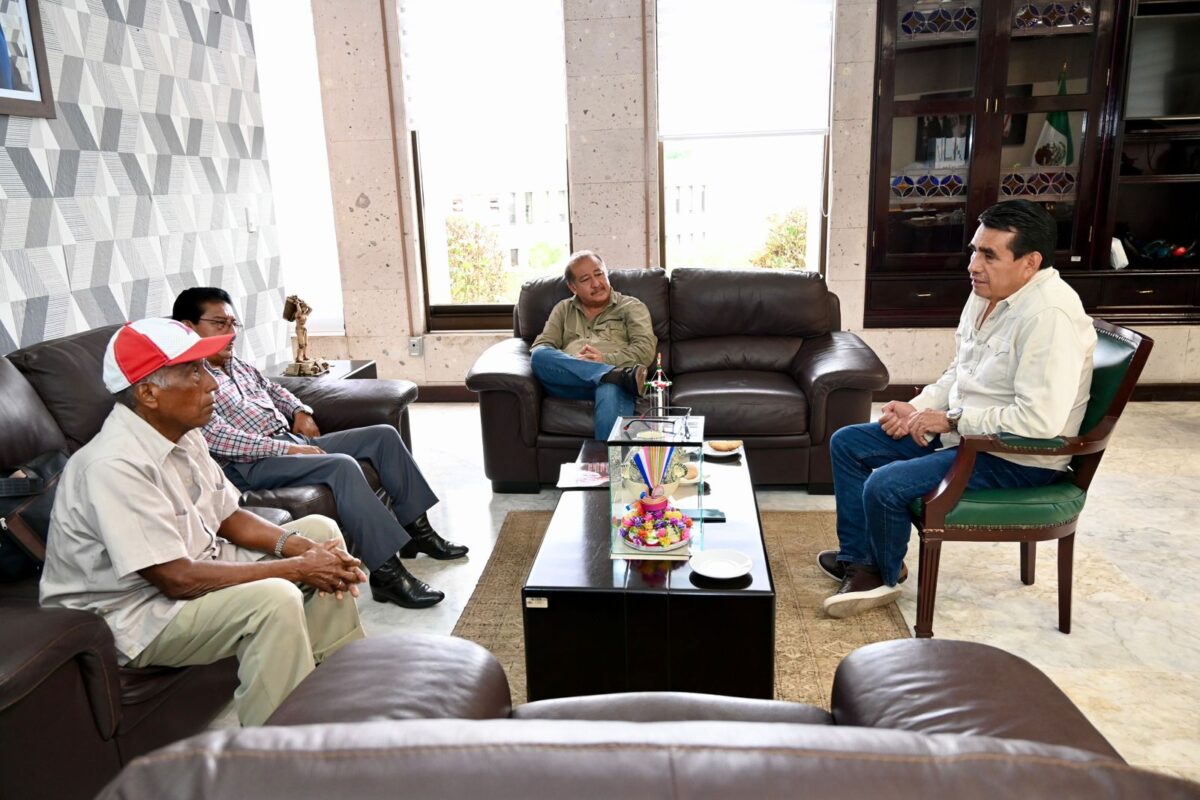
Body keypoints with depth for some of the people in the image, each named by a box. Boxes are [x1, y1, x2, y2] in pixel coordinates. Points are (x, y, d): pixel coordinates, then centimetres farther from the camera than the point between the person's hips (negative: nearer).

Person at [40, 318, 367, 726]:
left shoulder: (183, 434, -1)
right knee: (275, 599, -32)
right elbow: (178, 580, -30)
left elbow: (228, 517, 6)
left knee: (320, 530, 6)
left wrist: (300, 547, -12)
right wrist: (298, 568, -25)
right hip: (137, 615, -9)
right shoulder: (114, 465, -29)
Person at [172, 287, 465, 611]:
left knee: (383, 435, 2)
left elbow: (272, 388, 34)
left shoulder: (236, 365, 18)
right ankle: (387, 572, -33)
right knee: (342, 465, -34)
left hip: (293, 443, 10)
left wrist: (301, 411, 13)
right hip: (250, 465, -10)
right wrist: (287, 449, -24)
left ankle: (416, 528, 6)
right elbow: (218, 439, -21)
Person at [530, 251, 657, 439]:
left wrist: (606, 359, -12)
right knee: (539, 357, -29)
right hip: (571, 382, 3)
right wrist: (571, 361, -8)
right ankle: (621, 375, -37)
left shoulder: (631, 307, 19)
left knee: (611, 390, -40)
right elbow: (540, 347, 13)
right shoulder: (563, 310, 27)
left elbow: (645, 349, 4)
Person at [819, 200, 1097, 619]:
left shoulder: (1050, 315, -26)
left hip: (1018, 458, -10)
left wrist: (951, 419, -22)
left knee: (884, 486, -24)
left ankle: (884, 575, 7)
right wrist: (918, 408, -1)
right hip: (962, 430, 10)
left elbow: (1040, 421, -32)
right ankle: (857, 558, 14)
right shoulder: (986, 293, 3)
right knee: (847, 442, 6)